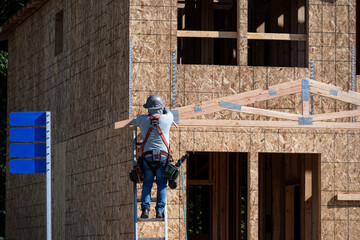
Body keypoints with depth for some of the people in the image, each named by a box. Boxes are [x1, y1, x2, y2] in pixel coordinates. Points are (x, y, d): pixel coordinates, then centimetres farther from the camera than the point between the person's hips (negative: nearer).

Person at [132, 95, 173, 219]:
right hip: (163, 156, 0)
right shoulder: (166, 119, 2)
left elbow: (133, 121, 28)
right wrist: (164, 109, 50)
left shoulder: (142, 119, 4)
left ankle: (145, 208, -6)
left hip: (147, 156, 0)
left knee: (147, 184, 9)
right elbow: (170, 114, 28)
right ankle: (160, 210, -3)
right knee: (161, 185, 7)